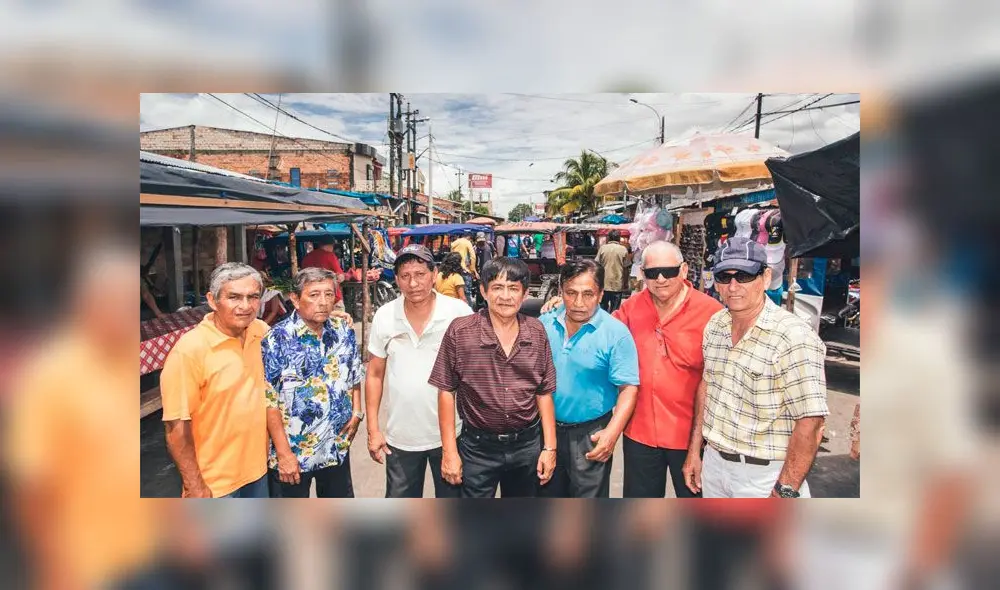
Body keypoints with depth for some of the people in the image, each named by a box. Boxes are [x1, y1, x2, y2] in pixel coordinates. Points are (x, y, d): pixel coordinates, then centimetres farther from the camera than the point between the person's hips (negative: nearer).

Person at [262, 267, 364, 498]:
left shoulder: (344, 332, -1)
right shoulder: (277, 339, -16)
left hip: (338, 448, 5)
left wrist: (356, 412, 1)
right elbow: (269, 401, -16)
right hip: (292, 452, -4)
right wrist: (284, 453, -17)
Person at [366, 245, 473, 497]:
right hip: (400, 437, 2)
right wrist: (373, 429, 1)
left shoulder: (459, 312, -12)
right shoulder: (384, 316, -5)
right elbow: (375, 375, 3)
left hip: (449, 433, -2)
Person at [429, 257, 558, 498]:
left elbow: (544, 392, 3)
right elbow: (447, 391, -7)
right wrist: (449, 451, -8)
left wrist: (549, 447, 1)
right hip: (478, 447, -3)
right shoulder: (460, 331, -13)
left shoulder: (537, 332, -4)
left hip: (527, 445, 3)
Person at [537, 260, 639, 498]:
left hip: (590, 435, -4)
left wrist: (612, 432, -23)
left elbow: (628, 388, -14)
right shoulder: (544, 325, -1)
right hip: (546, 430, 4)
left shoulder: (615, 333, -14)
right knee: (547, 494, 22)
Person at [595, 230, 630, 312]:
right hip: (618, 285, -1)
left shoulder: (602, 248, -1)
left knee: (603, 308, 14)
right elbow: (626, 268, -2)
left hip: (604, 284, 1)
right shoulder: (623, 250, -3)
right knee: (614, 310, 5)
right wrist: (626, 284, 7)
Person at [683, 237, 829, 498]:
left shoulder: (793, 336, -20)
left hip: (764, 476, -6)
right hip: (713, 464, 6)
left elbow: (811, 421, -22)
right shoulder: (715, 325, 1)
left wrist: (785, 492, -22)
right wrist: (694, 450, 10)